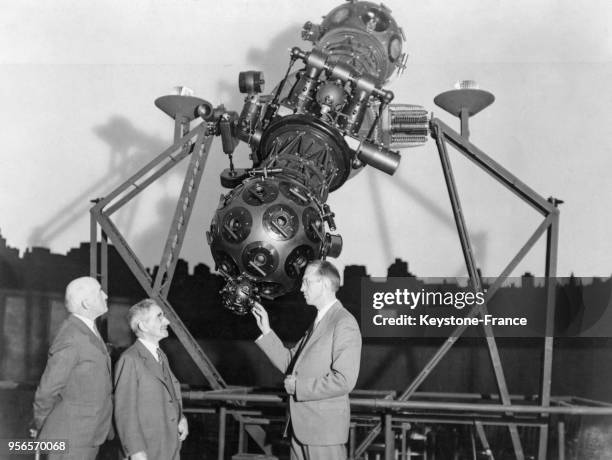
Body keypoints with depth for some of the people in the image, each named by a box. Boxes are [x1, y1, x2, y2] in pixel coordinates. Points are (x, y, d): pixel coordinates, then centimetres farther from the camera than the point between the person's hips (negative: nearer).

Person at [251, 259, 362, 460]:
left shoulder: (345, 324, -15)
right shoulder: (318, 321, 14)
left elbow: (343, 380, -23)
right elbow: (289, 362, 14)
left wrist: (299, 385, -16)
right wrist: (266, 331, 5)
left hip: (325, 429, -8)